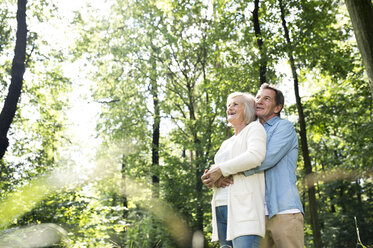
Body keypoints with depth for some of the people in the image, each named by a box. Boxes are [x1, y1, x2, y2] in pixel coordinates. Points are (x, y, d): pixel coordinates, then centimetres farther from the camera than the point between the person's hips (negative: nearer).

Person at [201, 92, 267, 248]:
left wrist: (221, 169, -10)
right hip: (221, 206, 8)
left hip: (243, 206, -7)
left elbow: (256, 156, -14)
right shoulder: (226, 143, 28)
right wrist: (215, 178, -4)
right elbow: (214, 170, 22)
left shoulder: (254, 128, 6)